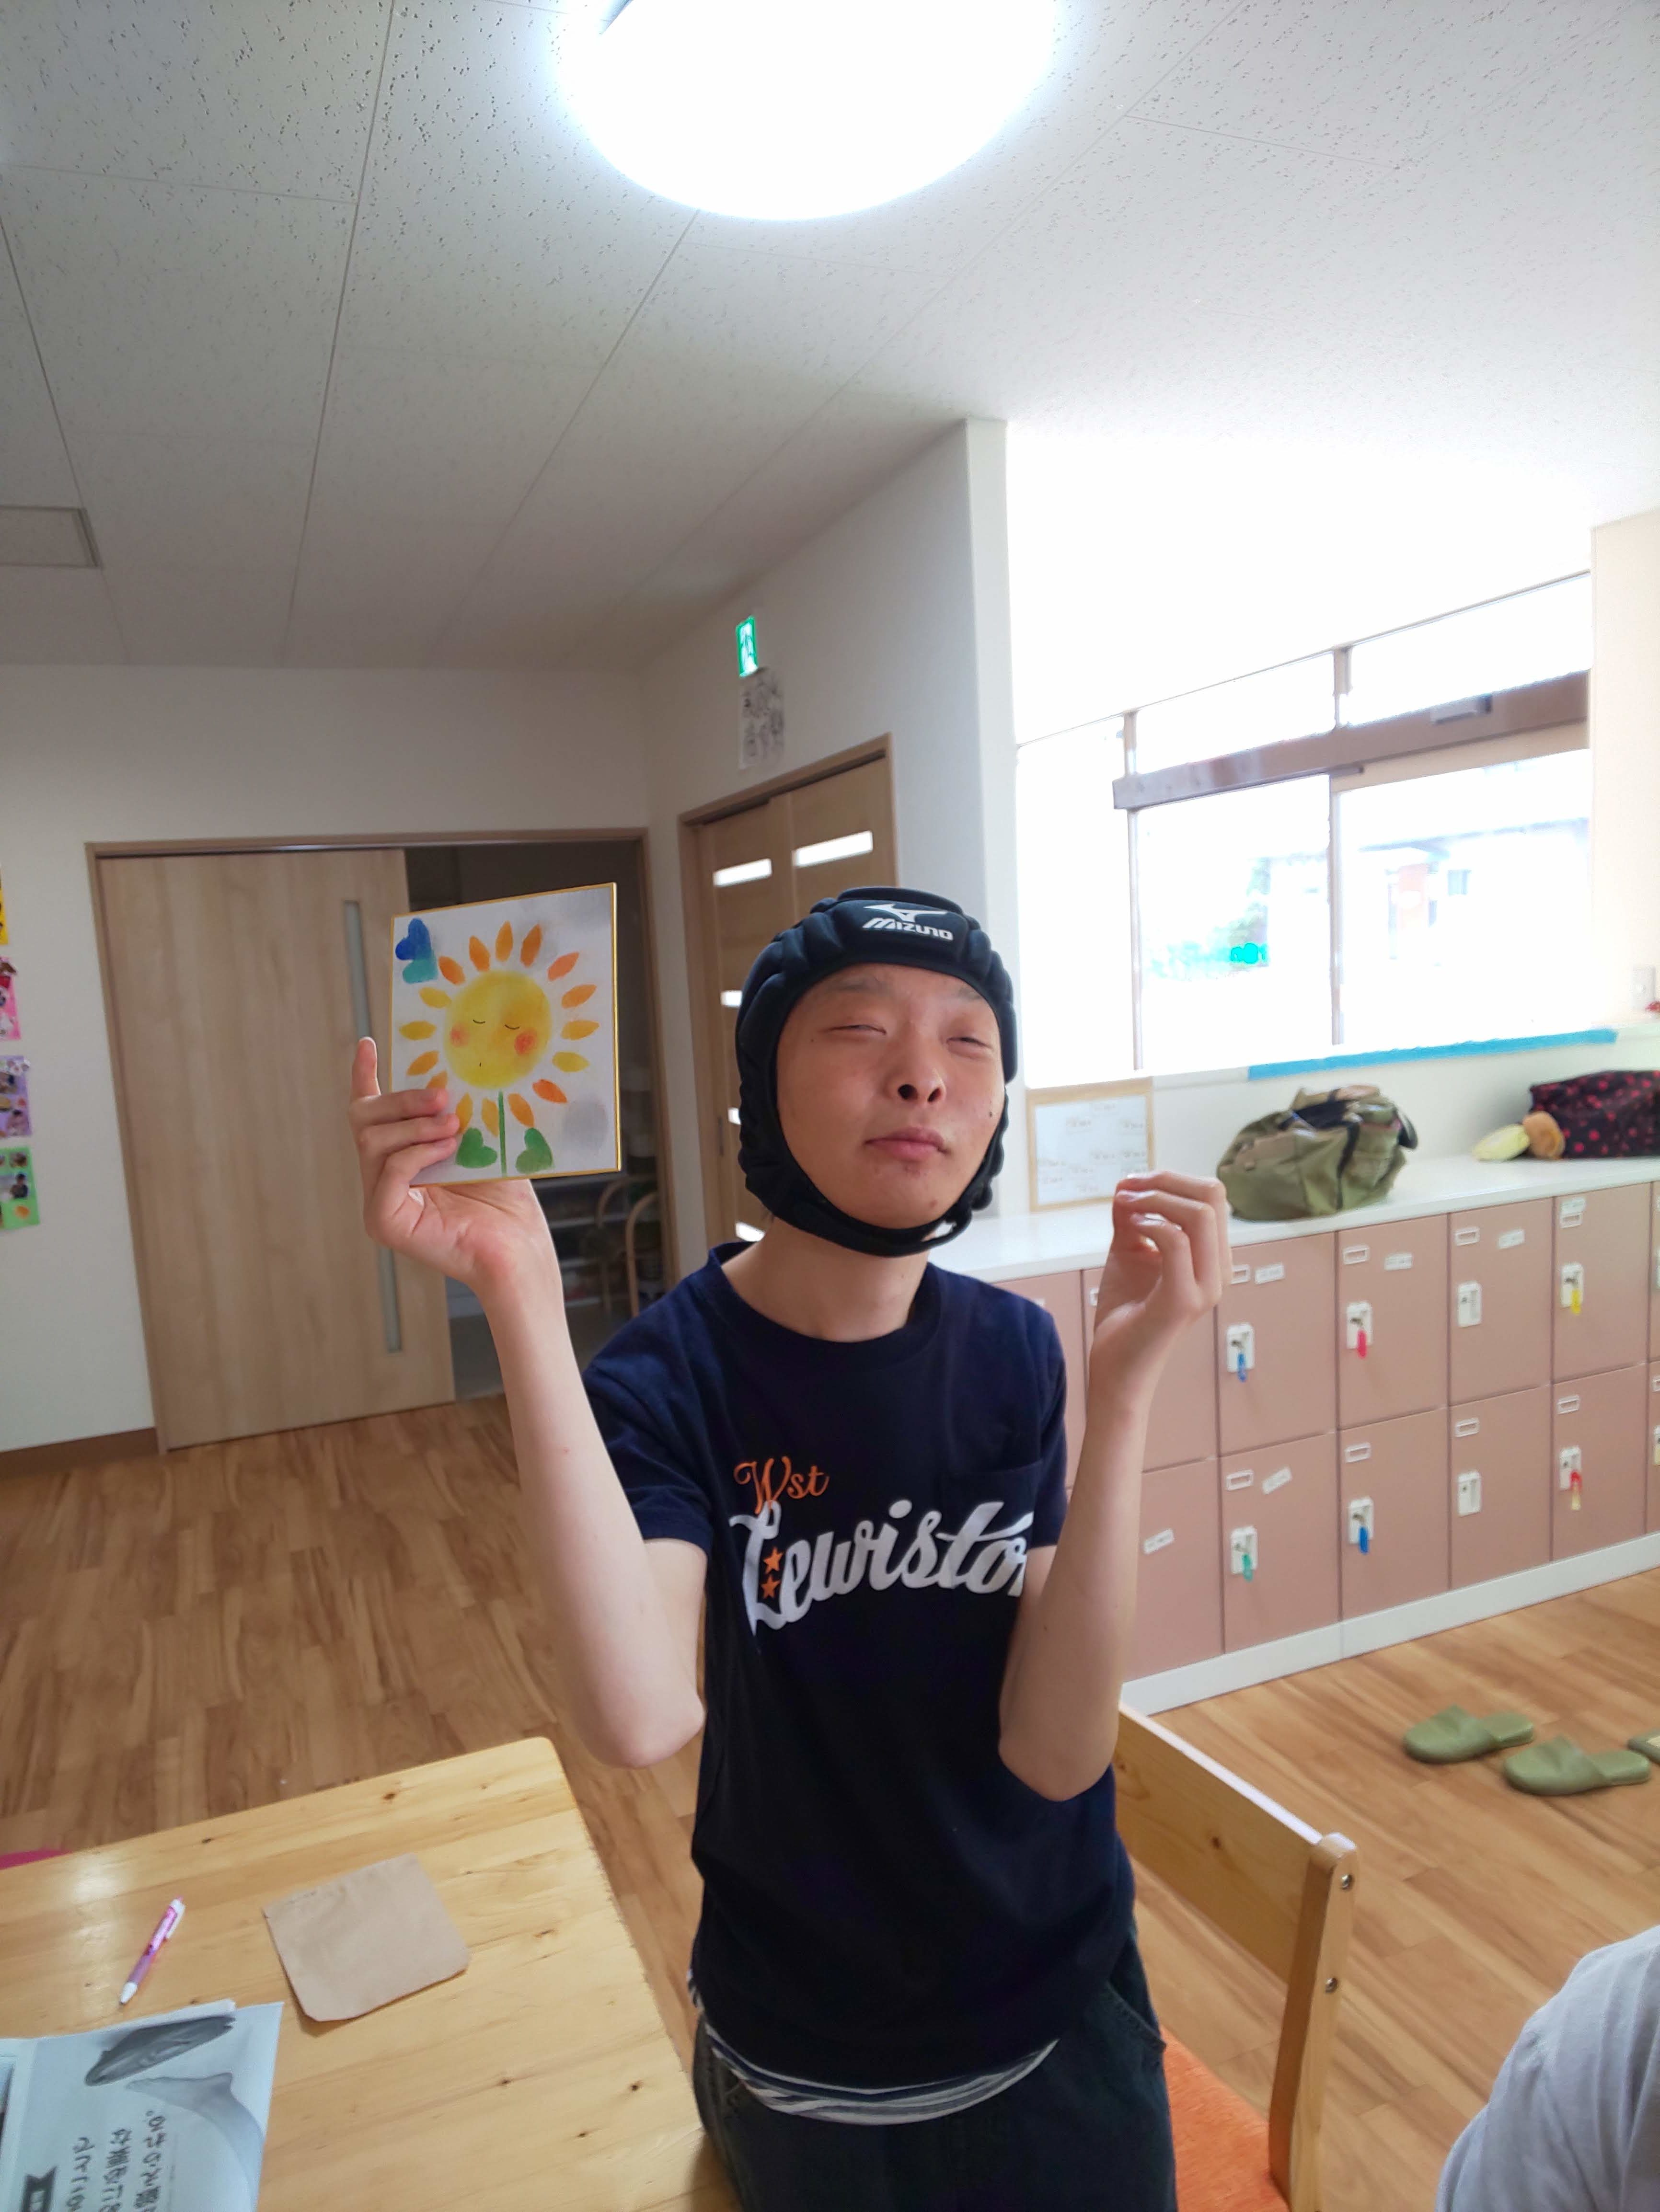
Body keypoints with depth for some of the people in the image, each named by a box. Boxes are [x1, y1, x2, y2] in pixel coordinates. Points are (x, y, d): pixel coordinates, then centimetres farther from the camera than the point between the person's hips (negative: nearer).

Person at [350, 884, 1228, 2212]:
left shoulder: (1010, 1349, -13)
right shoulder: (669, 1380, -21)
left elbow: (1055, 1749, -21)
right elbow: (642, 1719, -39)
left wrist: (1126, 1386, -31)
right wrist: (519, 1297, -42)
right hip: (810, 2071, -2)